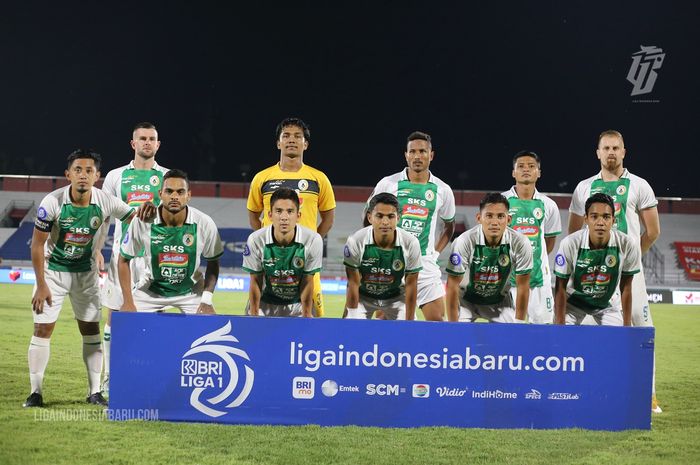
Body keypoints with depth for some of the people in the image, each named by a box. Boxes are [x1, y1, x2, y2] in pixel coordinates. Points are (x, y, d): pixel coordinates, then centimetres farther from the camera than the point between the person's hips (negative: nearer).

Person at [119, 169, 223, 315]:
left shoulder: (204, 223, -19)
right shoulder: (142, 221, -20)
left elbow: (213, 263, -3)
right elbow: (124, 259, -6)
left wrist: (207, 300, -12)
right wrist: (128, 302, -11)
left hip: (190, 291, 0)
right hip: (150, 290, 0)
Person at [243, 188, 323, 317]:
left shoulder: (313, 240, -23)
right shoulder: (255, 241, -22)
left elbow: (307, 282, -12)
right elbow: (255, 281, -9)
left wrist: (307, 316, -7)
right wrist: (253, 315, -4)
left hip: (297, 304, 0)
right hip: (265, 303, 0)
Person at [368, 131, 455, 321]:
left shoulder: (442, 190, 5)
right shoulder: (388, 184, -1)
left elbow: (449, 225, 21)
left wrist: (435, 252, 9)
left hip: (425, 263, 1)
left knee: (437, 317, -5)